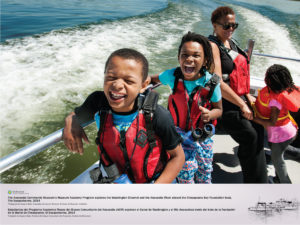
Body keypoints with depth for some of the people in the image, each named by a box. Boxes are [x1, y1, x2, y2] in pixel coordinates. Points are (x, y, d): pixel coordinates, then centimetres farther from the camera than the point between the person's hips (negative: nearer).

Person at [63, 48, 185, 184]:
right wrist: (70, 123, -23)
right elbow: (76, 115, 0)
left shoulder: (159, 117, -29)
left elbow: (178, 156, -18)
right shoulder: (97, 102, -21)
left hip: (154, 180, -2)